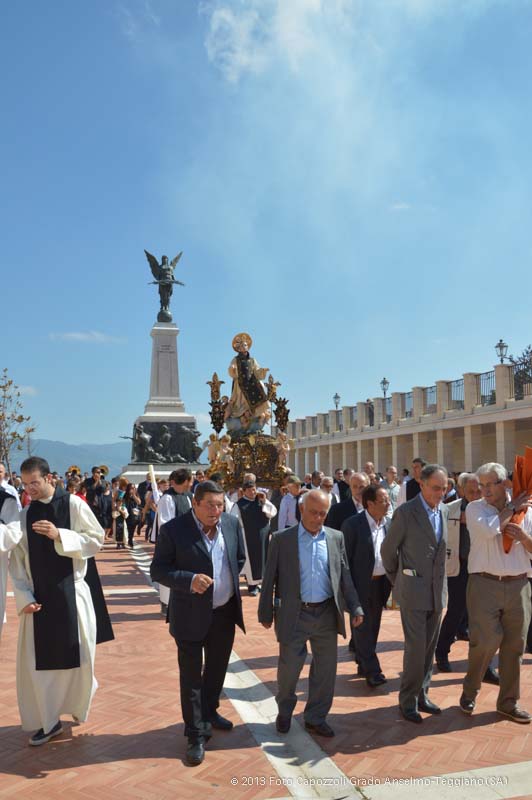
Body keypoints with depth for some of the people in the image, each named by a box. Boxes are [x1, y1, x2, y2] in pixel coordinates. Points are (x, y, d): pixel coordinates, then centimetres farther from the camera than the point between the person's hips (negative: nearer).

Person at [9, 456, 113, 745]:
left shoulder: (74, 504, -7)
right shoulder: (25, 515, 3)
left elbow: (96, 539, -7)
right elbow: (17, 561, 4)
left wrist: (59, 535, -19)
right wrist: (23, 597, -6)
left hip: (72, 593, -3)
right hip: (38, 597, 3)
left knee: (77, 656, 7)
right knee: (36, 662, 5)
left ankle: (77, 704, 35)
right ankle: (49, 720, 21)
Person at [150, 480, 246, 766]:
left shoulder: (231, 523, -4)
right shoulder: (173, 529, -18)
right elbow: (158, 570, -15)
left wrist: (229, 581, 3)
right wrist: (189, 580, -28)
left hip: (225, 612, 5)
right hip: (191, 615, -5)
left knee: (217, 669, 22)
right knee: (191, 676, 5)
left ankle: (209, 712, 45)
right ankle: (196, 735, 20)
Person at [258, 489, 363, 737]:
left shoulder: (336, 538, 3)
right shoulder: (282, 539, -6)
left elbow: (344, 576, 8)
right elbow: (270, 578, -2)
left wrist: (355, 608, 2)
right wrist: (265, 613, -1)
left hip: (327, 614, 3)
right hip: (294, 615, -3)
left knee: (326, 669, 11)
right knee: (289, 667, 8)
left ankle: (316, 718, 30)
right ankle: (284, 712, 35)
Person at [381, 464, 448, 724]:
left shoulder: (443, 510, 6)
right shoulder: (406, 512, -14)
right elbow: (387, 549, -5)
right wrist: (397, 580, 5)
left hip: (437, 591, 6)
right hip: (413, 592, -6)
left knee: (429, 647, 13)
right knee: (416, 648, -4)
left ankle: (422, 695, 27)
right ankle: (408, 701, 12)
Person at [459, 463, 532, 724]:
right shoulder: (475, 508, 0)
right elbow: (488, 529, -20)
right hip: (484, 584, -3)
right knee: (485, 640, -7)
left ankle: (508, 702, 25)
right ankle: (470, 691, 18)